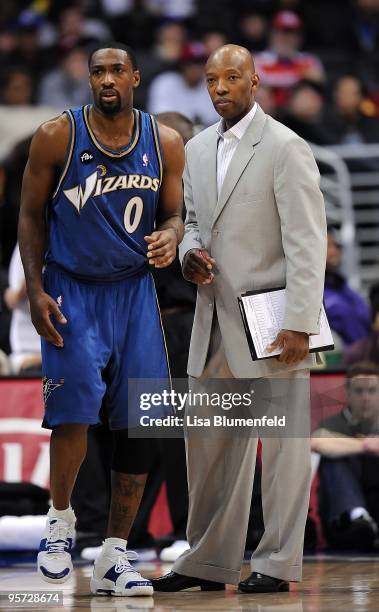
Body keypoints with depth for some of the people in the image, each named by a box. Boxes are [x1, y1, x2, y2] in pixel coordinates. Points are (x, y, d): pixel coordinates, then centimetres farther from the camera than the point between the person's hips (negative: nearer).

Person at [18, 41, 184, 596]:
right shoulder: (58, 136, -6)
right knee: (74, 411, -14)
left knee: (136, 424, -1)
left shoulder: (165, 143, 1)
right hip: (71, 291, -3)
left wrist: (171, 237, -13)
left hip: (134, 291, 3)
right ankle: (60, 518, 14)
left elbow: (175, 213, 12)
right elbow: (31, 215, 1)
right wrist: (36, 291, -7)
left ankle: (115, 557, 7)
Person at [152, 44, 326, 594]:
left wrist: (299, 324, -19)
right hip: (216, 321, 7)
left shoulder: (286, 148, -9)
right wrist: (191, 254, 0)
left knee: (282, 442, -1)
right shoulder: (197, 149, 13)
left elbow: (307, 243, -13)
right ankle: (209, 562, 19)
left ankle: (277, 564, 4)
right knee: (209, 444, 10)